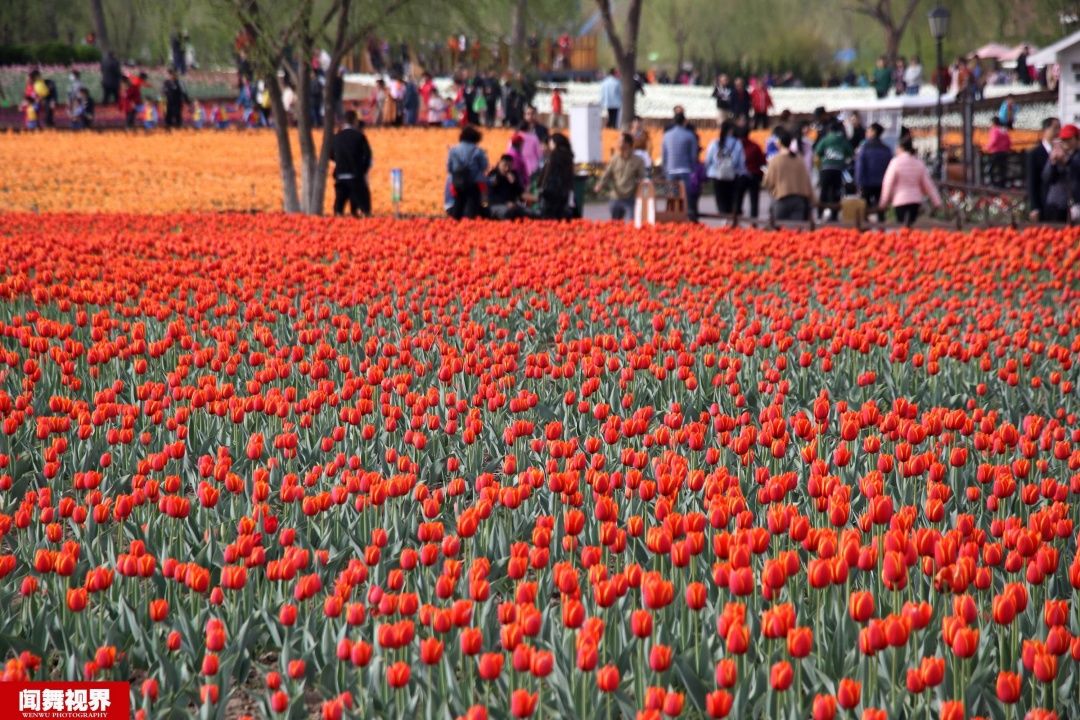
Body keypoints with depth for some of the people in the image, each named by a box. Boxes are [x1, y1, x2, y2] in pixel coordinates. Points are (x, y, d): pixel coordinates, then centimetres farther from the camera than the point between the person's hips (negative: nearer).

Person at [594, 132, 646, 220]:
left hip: (630, 200, -3)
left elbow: (641, 180, 0)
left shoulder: (638, 161, -2)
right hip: (615, 199, 3)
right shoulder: (615, 159, 4)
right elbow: (606, 174, 5)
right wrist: (599, 186, -12)